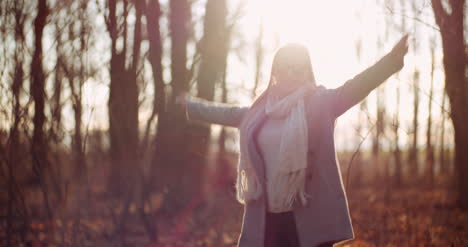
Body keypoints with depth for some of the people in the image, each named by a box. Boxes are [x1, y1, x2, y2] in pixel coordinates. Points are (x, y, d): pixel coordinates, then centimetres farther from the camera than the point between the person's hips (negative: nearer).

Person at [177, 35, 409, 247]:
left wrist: (392, 58, -30)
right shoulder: (261, 110, 13)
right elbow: (228, 113, 30)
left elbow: (356, 87, -16)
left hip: (310, 216, -5)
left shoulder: (320, 103, -1)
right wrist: (191, 104, 44)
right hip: (266, 216, 5)